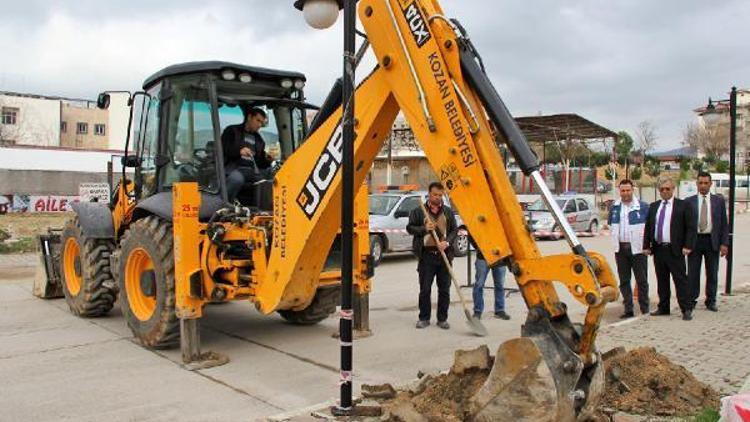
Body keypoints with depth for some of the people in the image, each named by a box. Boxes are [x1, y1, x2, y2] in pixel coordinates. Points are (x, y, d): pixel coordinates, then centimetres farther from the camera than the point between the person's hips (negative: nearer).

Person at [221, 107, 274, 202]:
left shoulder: (259, 139, 27)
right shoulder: (232, 131, 13)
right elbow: (221, 149, -1)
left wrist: (267, 159, -2)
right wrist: (239, 151, -17)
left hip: (253, 170, 5)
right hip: (234, 168, -5)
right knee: (236, 179, -40)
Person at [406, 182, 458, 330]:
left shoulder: (448, 212, 11)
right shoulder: (418, 211, 5)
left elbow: (454, 230, 9)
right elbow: (410, 228, 4)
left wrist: (447, 242, -10)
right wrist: (424, 229, -13)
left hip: (444, 254, 2)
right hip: (427, 255, -2)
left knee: (444, 289, 5)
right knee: (425, 289, 3)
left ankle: (442, 319, 15)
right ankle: (424, 318, 15)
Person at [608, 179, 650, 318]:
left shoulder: (643, 206, -3)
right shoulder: (614, 208, 10)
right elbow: (611, 226, 21)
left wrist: (645, 240, -4)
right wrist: (616, 239, 10)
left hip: (637, 248, -4)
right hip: (620, 248, 4)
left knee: (641, 279, 0)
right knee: (624, 281, 7)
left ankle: (645, 309, 10)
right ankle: (628, 310, 13)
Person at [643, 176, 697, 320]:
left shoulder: (683, 206, -1)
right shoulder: (653, 207, 13)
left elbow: (691, 228, -5)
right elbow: (648, 227, 14)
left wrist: (688, 246, -13)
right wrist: (646, 246, 6)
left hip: (675, 250, -5)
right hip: (658, 249, 5)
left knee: (680, 280, -2)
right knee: (662, 281, 11)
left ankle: (686, 309, 3)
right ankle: (663, 307, 20)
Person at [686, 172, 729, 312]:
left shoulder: (719, 201, 5)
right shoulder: (689, 201, 3)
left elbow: (724, 224, 5)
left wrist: (724, 243, -3)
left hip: (712, 241, 1)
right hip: (694, 240, -1)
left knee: (712, 273, 8)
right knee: (692, 273, 3)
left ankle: (711, 301, 19)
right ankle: (691, 300, 12)